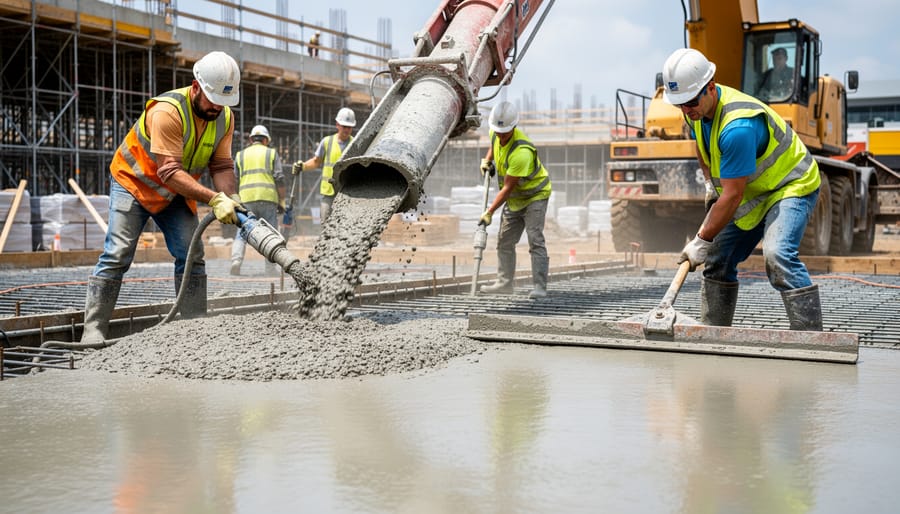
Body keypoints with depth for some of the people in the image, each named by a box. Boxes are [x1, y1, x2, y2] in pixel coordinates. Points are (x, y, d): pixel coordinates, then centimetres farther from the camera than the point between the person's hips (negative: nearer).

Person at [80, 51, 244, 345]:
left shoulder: (225, 117, -10)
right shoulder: (168, 111, -33)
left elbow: (221, 165, -9)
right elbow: (170, 172, -36)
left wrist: (231, 198, -29)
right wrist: (214, 199, -42)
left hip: (177, 195, 6)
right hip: (133, 183, -6)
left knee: (191, 257, -3)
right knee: (117, 255, -13)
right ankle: (93, 329, -11)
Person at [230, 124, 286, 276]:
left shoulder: (240, 155, 18)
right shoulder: (271, 153, 12)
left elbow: (234, 180, 15)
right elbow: (279, 179, 2)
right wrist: (282, 201, 5)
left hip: (246, 199, 1)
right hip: (268, 197, -1)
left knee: (241, 234, 5)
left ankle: (236, 260, -18)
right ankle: (270, 270, 1)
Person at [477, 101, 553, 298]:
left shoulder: (521, 152, -35)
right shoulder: (496, 133, -10)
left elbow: (507, 188, -31)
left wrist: (489, 212, -28)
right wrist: (487, 160, 4)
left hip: (535, 195, -9)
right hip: (514, 199, 9)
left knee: (535, 241, -17)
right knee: (505, 241, 11)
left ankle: (540, 287, -19)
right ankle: (504, 283, 19)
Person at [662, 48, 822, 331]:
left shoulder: (737, 126, -36)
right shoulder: (698, 108, -7)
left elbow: (733, 195, -32)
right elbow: (703, 149, 19)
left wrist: (702, 241, -25)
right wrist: (713, 186, 14)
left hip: (791, 186, -9)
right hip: (752, 191, 9)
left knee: (777, 254, -31)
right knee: (718, 259, 7)